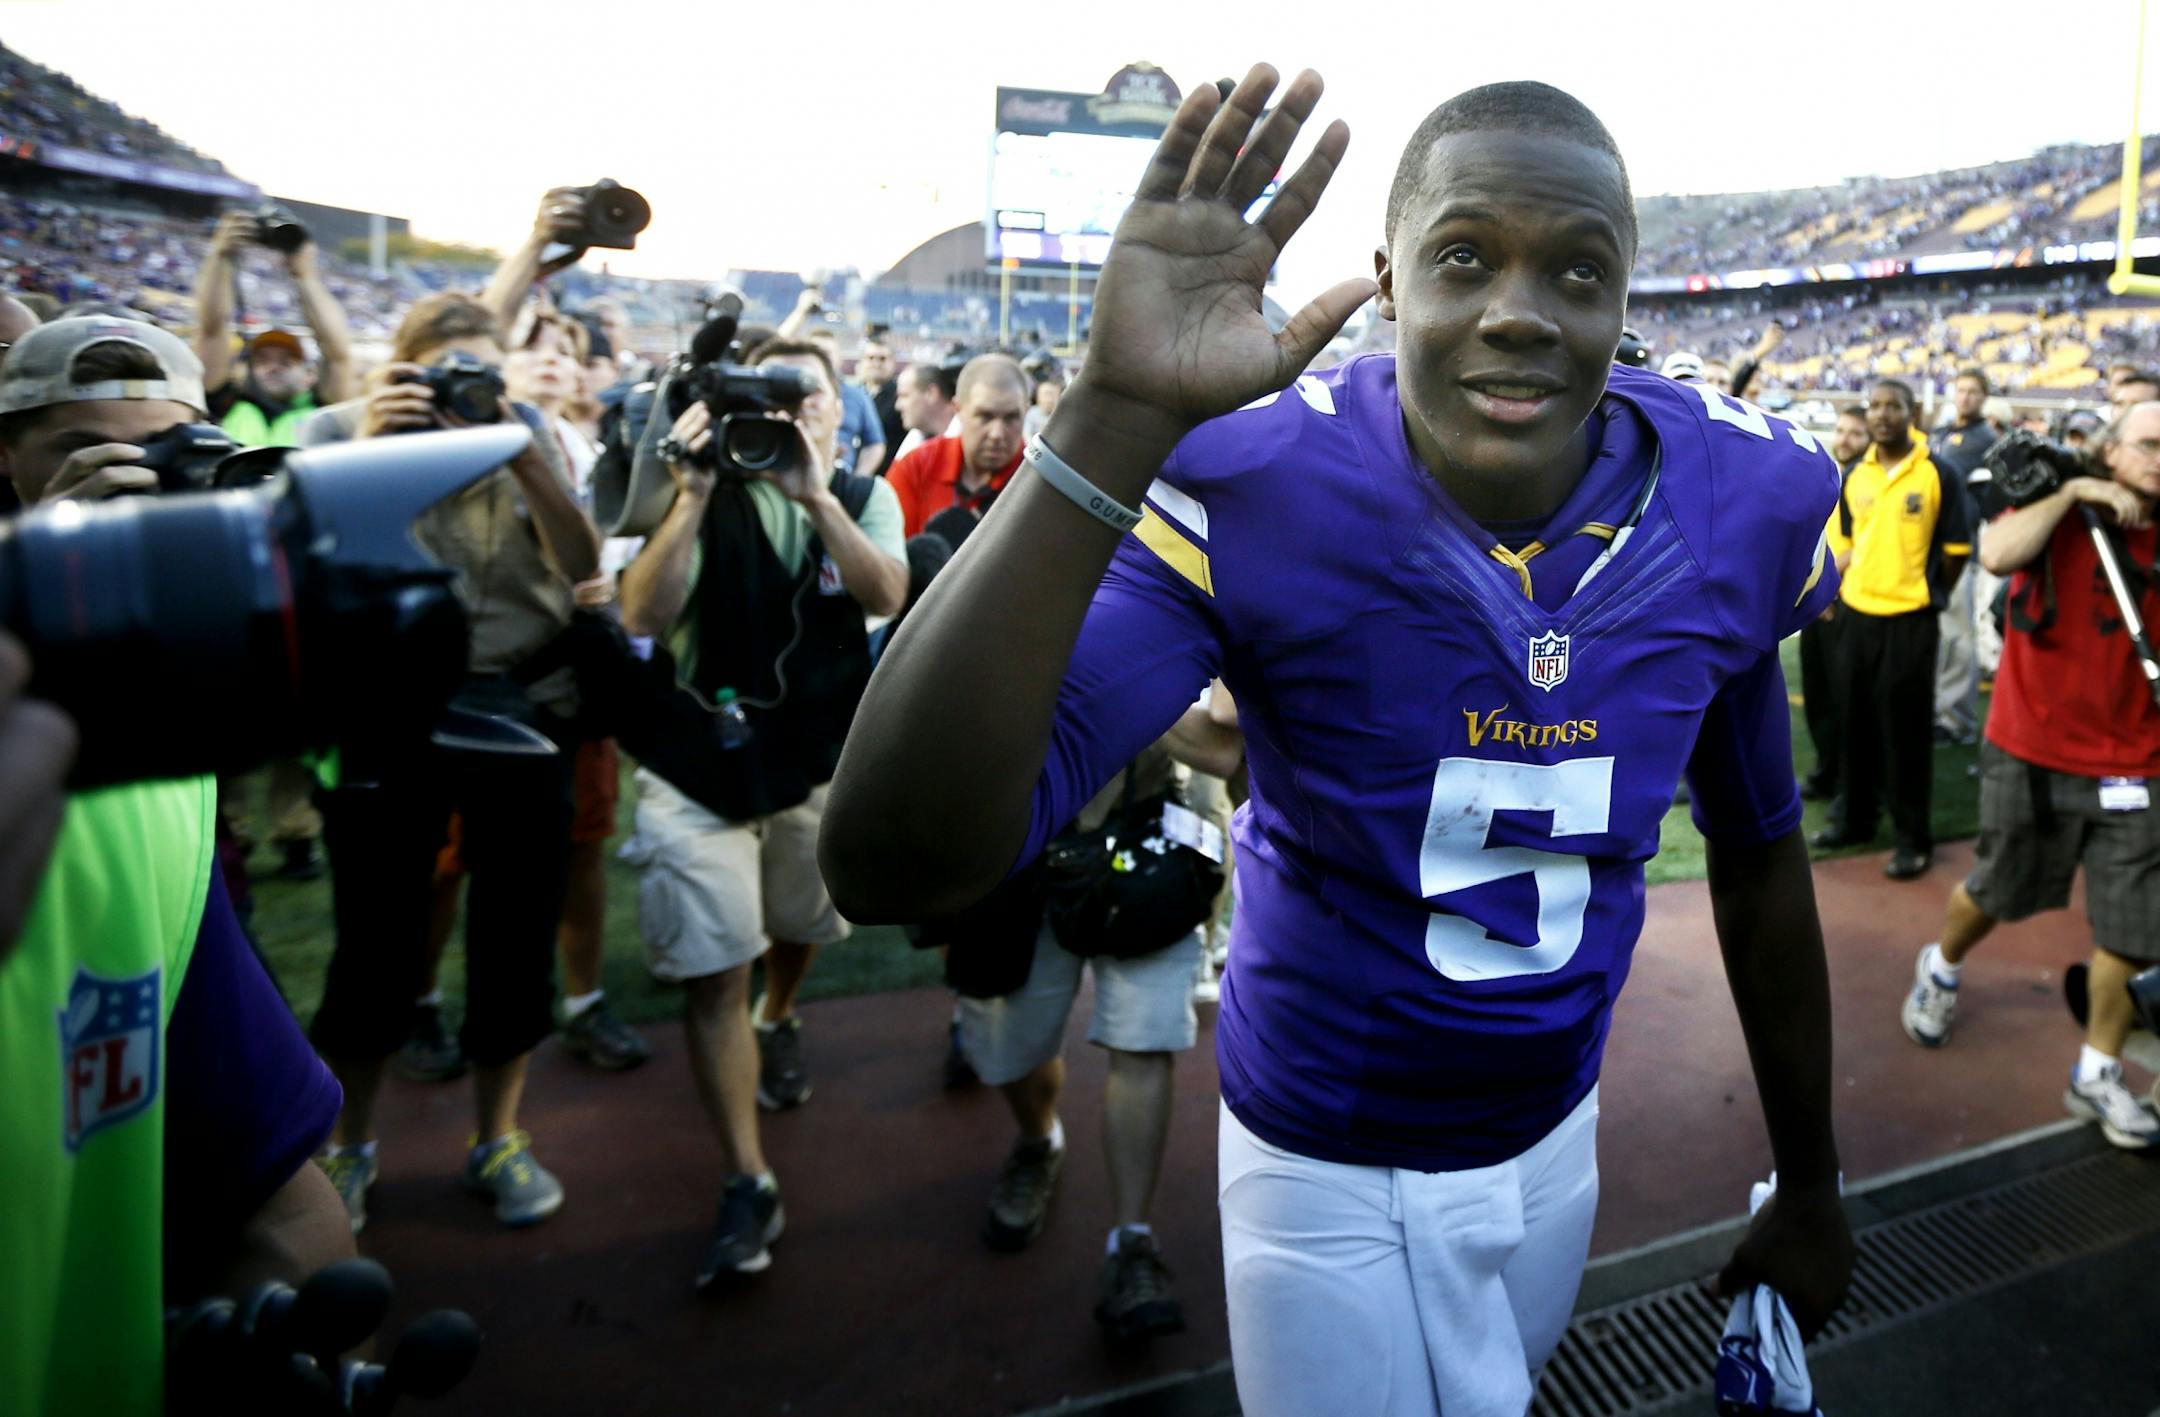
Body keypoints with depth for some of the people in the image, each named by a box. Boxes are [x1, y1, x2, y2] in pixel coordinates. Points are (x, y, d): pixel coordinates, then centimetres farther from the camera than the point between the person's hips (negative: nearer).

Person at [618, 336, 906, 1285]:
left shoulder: (865, 497, -1)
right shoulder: (709, 494, -6)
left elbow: (886, 595, -22)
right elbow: (641, 615, -20)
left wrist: (815, 494, -32)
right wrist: (694, 497, -28)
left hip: (821, 760, 3)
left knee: (798, 926, 24)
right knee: (713, 973, -6)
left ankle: (778, 1023, 57)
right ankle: (746, 1182, 3)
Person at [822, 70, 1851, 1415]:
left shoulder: (1731, 503, -14)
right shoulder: (1259, 489, -29)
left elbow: (1758, 854, 2)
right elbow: (892, 867, -41)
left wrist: (1809, 1183, 11)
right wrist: (1120, 413, -49)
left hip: (1552, 1139, 5)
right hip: (1328, 1175, -4)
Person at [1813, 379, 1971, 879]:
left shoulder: (1936, 475, -8)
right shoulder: (1855, 477, 6)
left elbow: (1957, 550, -2)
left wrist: (1926, 595, 2)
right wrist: (1848, 591, 6)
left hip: (1910, 621, -5)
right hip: (1856, 616, 5)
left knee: (1905, 731, 1)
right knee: (1856, 724, 14)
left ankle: (1914, 838, 11)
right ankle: (1856, 818, 28)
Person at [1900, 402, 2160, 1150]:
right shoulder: (2054, 510, -4)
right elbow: (1997, 555, -27)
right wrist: (2070, 491, -21)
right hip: (2031, 751, -3)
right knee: (1998, 891, 13)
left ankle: (2098, 1074, 18)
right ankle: (1941, 968, 44)